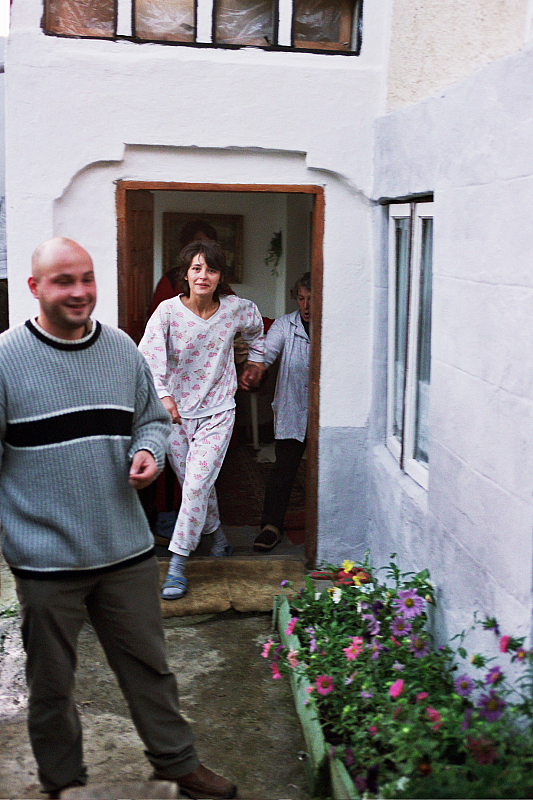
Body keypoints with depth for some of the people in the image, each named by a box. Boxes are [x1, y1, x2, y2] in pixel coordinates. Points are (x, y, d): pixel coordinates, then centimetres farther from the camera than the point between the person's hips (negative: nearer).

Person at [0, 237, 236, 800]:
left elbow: (152, 418, 18)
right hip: (46, 559, -3)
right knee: (51, 683, 13)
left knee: (149, 666, 16)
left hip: (126, 548, 4)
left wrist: (148, 451, -5)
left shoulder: (122, 349, 5)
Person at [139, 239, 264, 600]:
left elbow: (256, 324, 20)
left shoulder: (235, 308, -5)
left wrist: (256, 360, 23)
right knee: (194, 484, 11)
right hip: (176, 411, 1)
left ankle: (177, 565, -7)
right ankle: (217, 534, 38)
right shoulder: (169, 311, -10)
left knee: (197, 484, -11)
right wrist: (163, 396, -26)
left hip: (217, 411, -1)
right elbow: (148, 356, -15)